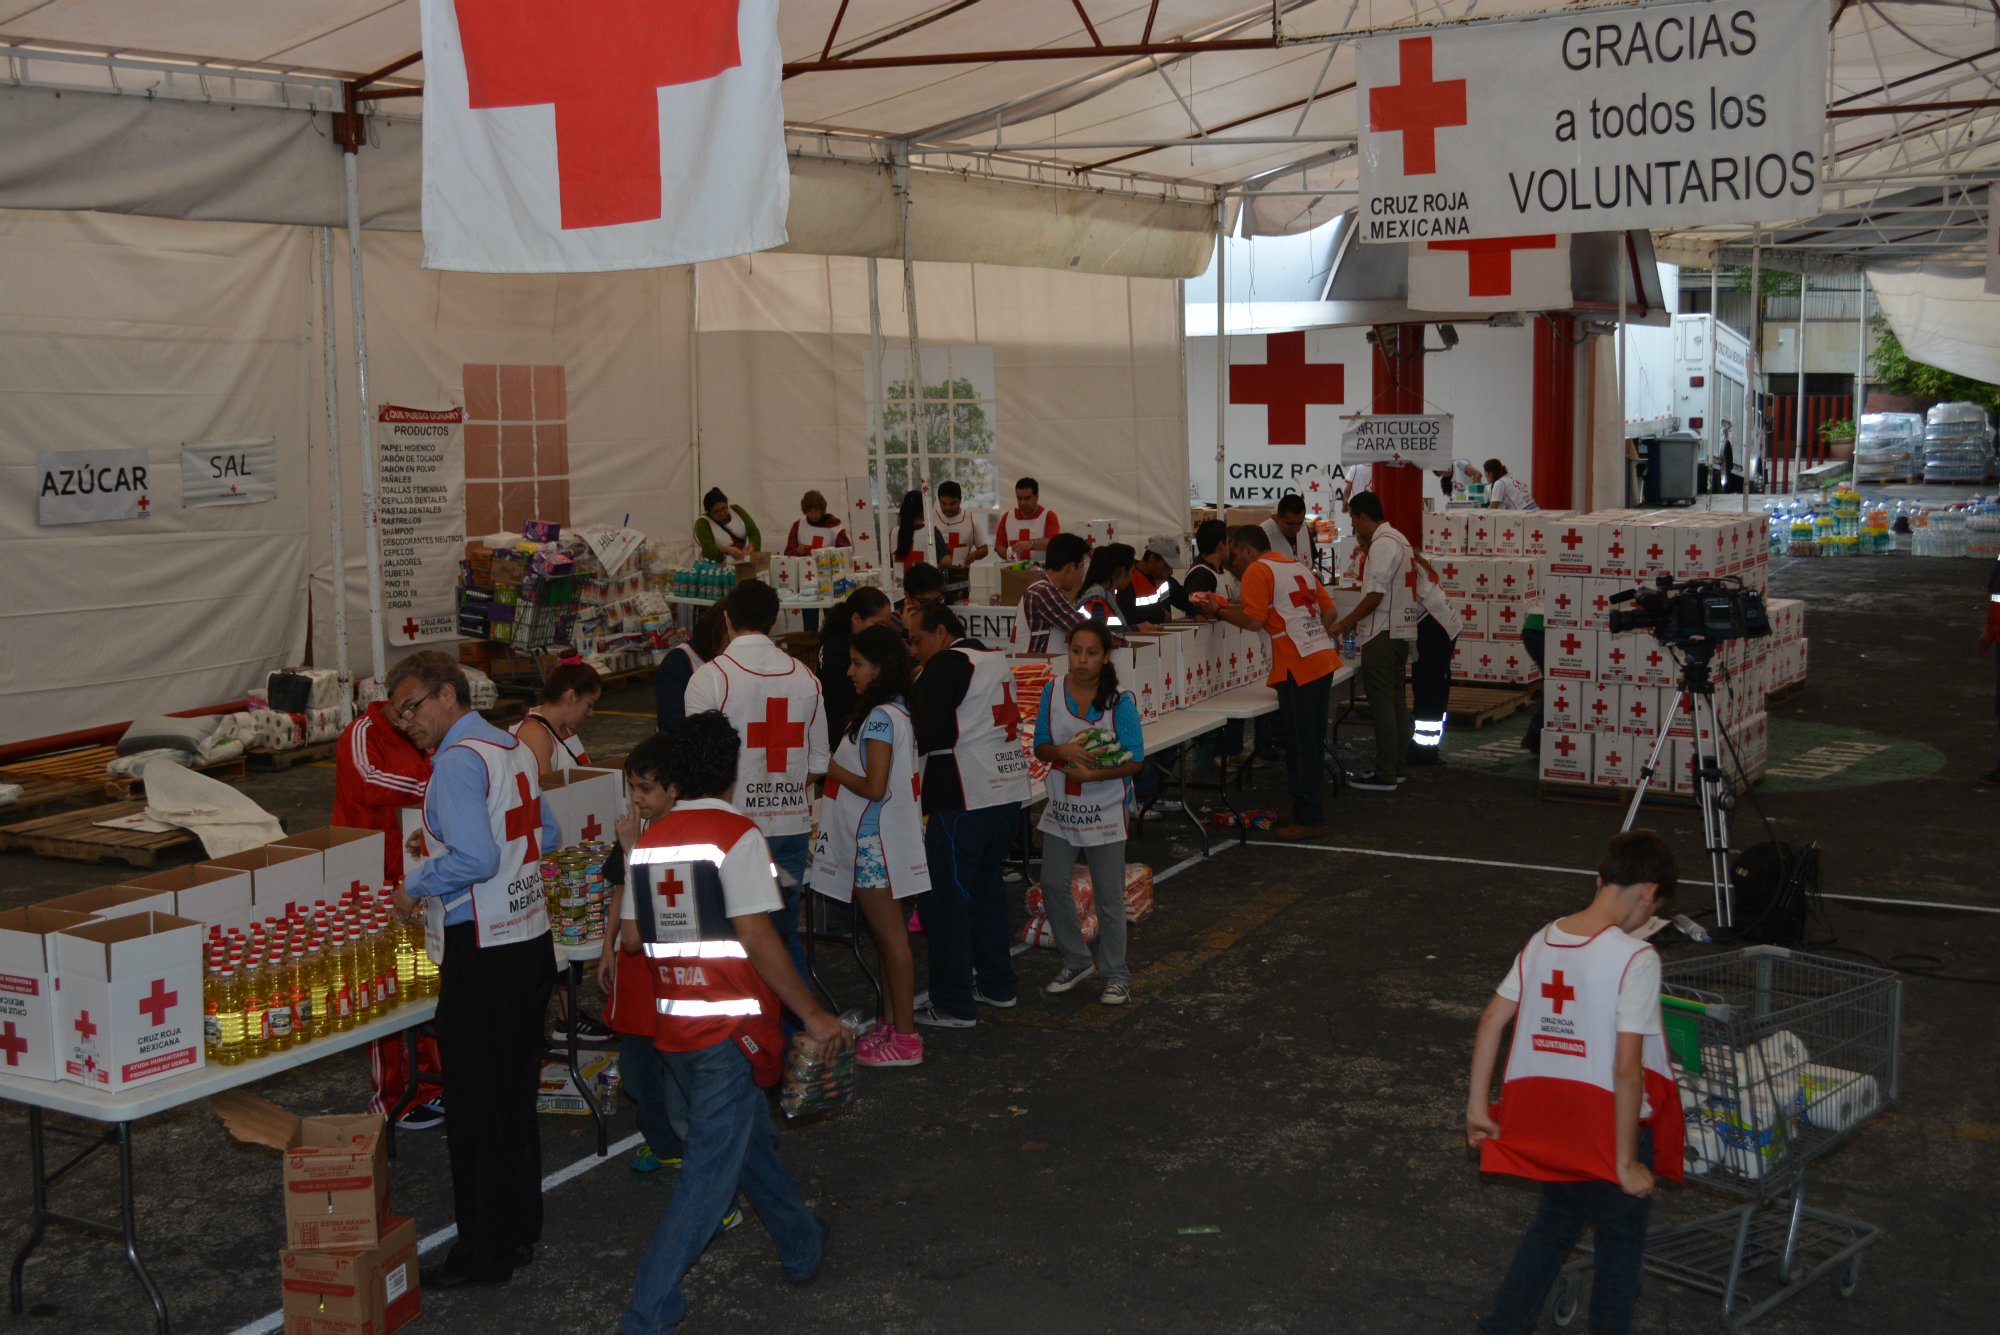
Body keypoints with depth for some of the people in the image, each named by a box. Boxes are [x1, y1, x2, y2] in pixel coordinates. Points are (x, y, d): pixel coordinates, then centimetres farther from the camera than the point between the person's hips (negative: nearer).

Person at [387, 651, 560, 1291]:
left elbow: (476, 860, -25)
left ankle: (483, 1251, 11)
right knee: (517, 1099, 18)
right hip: (533, 942, 9)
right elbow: (547, 835, 20)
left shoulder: (458, 762, -17)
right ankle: (521, 1230, 27)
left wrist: (415, 886, -10)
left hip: (482, 955, -9)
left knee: (475, 1109, 2)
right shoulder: (517, 749, 10)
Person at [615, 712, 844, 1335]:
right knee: (710, 1169, -2)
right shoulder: (736, 834, -13)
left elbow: (630, 937, 10)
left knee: (750, 1137, 23)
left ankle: (802, 1246, 40)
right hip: (729, 1027, -7)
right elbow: (757, 937, -18)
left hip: (674, 1024, 7)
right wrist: (813, 1014, -11)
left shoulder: (650, 841, 6)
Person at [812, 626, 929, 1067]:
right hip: (873, 842, 10)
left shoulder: (880, 717, -19)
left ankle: (905, 1039, 2)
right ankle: (890, 1025, 25)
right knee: (886, 937, 16)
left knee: (891, 938, -4)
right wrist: (838, 768, 7)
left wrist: (833, 769, -11)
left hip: (877, 844, -10)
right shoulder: (895, 712, 11)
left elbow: (874, 787, -23)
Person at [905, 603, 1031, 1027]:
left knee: (945, 899, -2)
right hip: (1008, 791, 9)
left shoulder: (946, 665, -11)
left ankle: (954, 1005, 1)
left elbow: (924, 735, -15)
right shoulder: (994, 658, 17)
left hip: (964, 800, -9)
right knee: (985, 887, 21)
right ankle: (997, 986, 28)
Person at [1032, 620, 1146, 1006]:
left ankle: (1115, 974, 21)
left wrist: (1093, 774, -24)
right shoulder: (1053, 692, -2)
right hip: (1061, 808, 4)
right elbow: (1040, 748, 2)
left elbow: (1135, 761, -11)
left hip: (1105, 811, -4)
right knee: (1053, 885, 5)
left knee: (1108, 895, 6)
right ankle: (1077, 962, 25)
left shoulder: (1120, 702, -13)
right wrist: (1062, 750, -20)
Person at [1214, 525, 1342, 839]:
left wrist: (1219, 611, -1)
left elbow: (1253, 620, -14)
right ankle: (1308, 810, 22)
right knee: (1312, 740, 15)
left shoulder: (1257, 571, -5)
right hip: (1323, 658, 9)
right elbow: (1329, 611, 19)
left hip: (1298, 665, -9)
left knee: (1300, 742, -3)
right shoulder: (1298, 567, 20)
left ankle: (1308, 818, -1)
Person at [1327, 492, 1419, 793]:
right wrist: (1352, 622, 20)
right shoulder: (1398, 539, 15)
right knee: (1396, 700, 13)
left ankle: (1384, 774, -3)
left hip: (1383, 635, -10)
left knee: (1381, 704, -6)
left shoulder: (1382, 544, -16)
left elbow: (1375, 596, -20)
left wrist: (1342, 625, -13)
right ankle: (1395, 766, 20)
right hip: (1400, 630, 10)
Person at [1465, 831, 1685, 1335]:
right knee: (1620, 1243, 16)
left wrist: (1477, 1106, 8)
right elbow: (1626, 1068, -21)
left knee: (1555, 1221, 27)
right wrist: (1627, 1162, -15)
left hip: (1545, 1120, 6)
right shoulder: (1635, 958, -19)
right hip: (1607, 1123, -6)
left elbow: (1492, 1020, 2)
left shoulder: (1541, 941, 0)